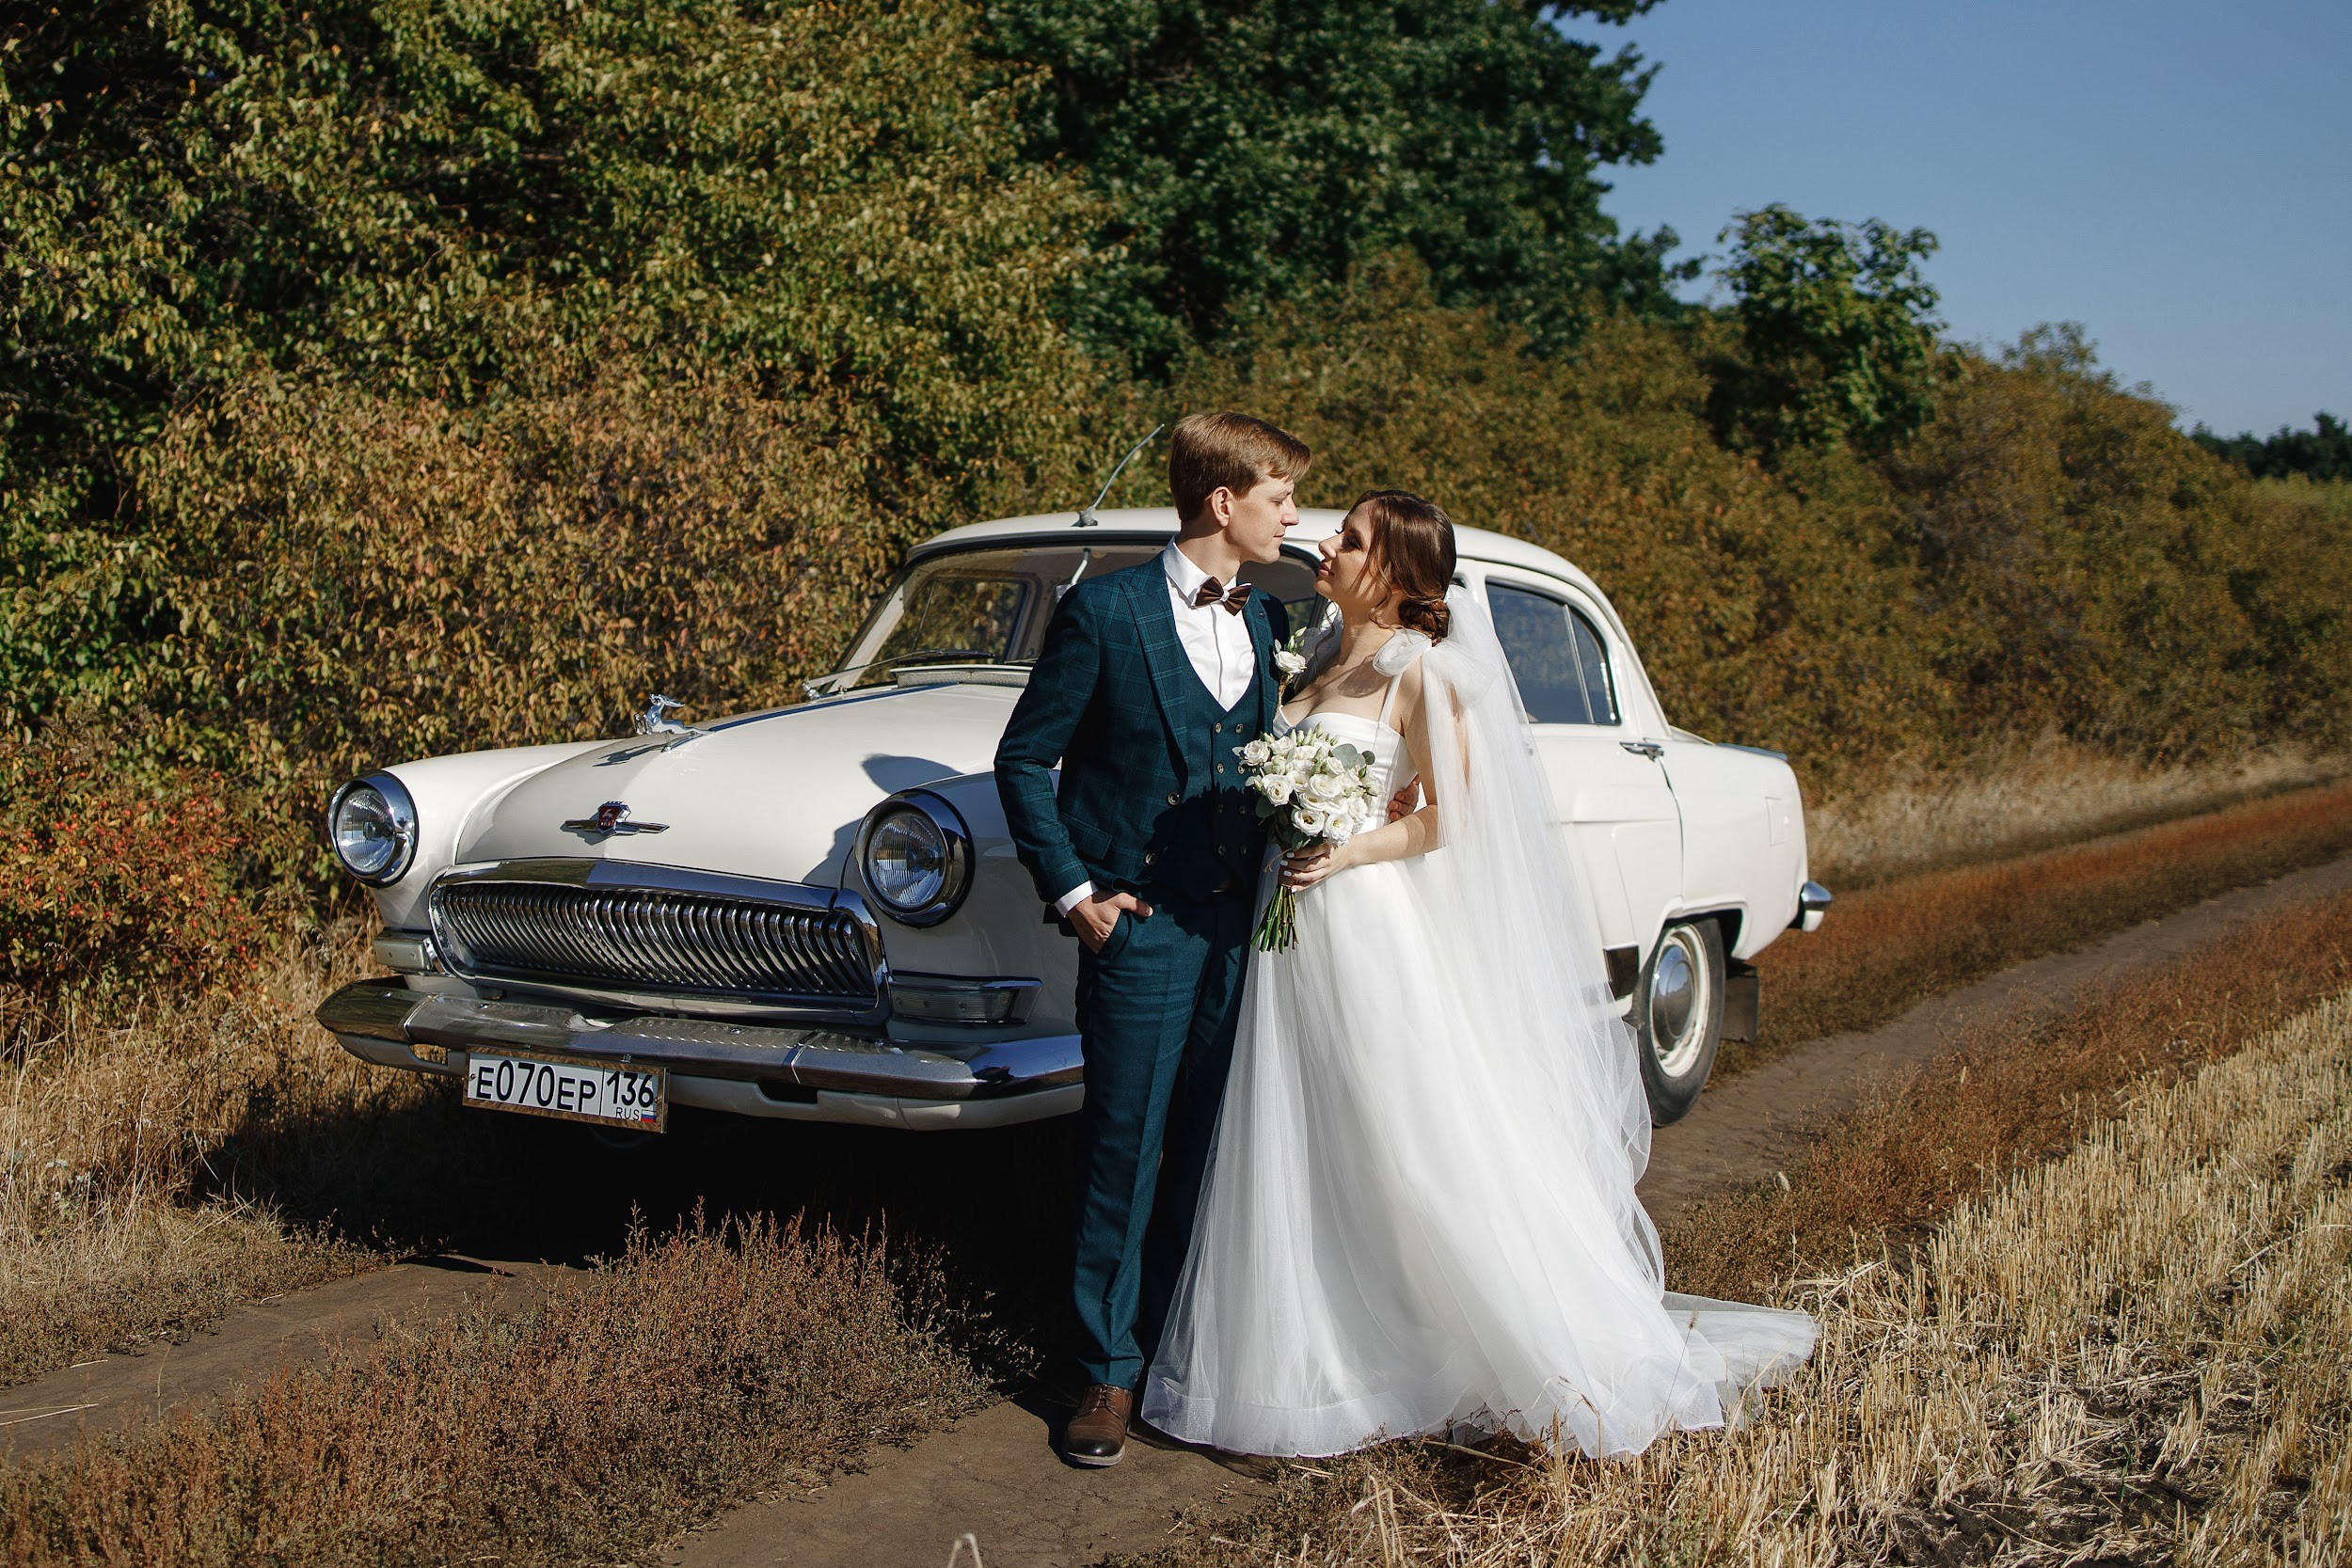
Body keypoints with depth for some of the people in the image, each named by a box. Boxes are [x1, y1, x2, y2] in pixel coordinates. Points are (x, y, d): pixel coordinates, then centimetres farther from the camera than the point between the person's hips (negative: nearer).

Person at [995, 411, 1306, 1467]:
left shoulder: (1267, 619, 9)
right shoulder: (1104, 613, -9)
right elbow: (1023, 759, -4)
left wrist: (1277, 872, 7)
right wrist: (1072, 891, -8)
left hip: (1243, 926, 5)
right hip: (1141, 924, -5)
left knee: (1213, 1149, 12)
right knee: (1125, 1151, 1)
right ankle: (1109, 1373, 13)